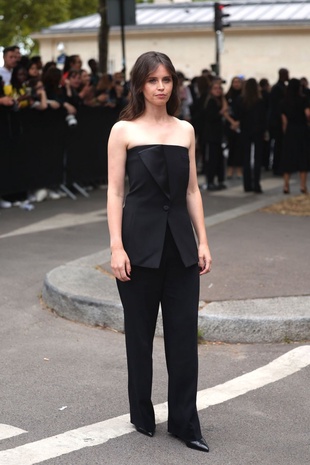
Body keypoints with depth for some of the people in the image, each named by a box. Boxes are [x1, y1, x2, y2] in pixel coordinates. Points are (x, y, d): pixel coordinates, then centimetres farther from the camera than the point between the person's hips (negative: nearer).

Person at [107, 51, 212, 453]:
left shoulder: (185, 130, 9)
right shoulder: (124, 130, -2)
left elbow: (192, 190, 11)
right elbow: (115, 192, -5)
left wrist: (203, 242, 5)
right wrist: (117, 247, -13)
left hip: (180, 241, 3)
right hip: (141, 240, -3)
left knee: (184, 332, 4)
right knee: (140, 332, 8)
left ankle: (184, 422, 13)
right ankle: (142, 415, 25)